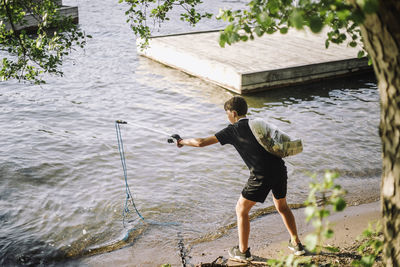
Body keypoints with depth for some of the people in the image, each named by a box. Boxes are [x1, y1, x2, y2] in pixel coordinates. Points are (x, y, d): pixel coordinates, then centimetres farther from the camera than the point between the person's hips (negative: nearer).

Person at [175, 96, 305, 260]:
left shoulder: (233, 130, 1)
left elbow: (201, 142, 1)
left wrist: (183, 142, 18)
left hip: (261, 176, -6)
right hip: (280, 168, 6)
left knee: (241, 210, 14)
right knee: (282, 206, 29)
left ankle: (243, 251, 23)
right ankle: (296, 244, 36)